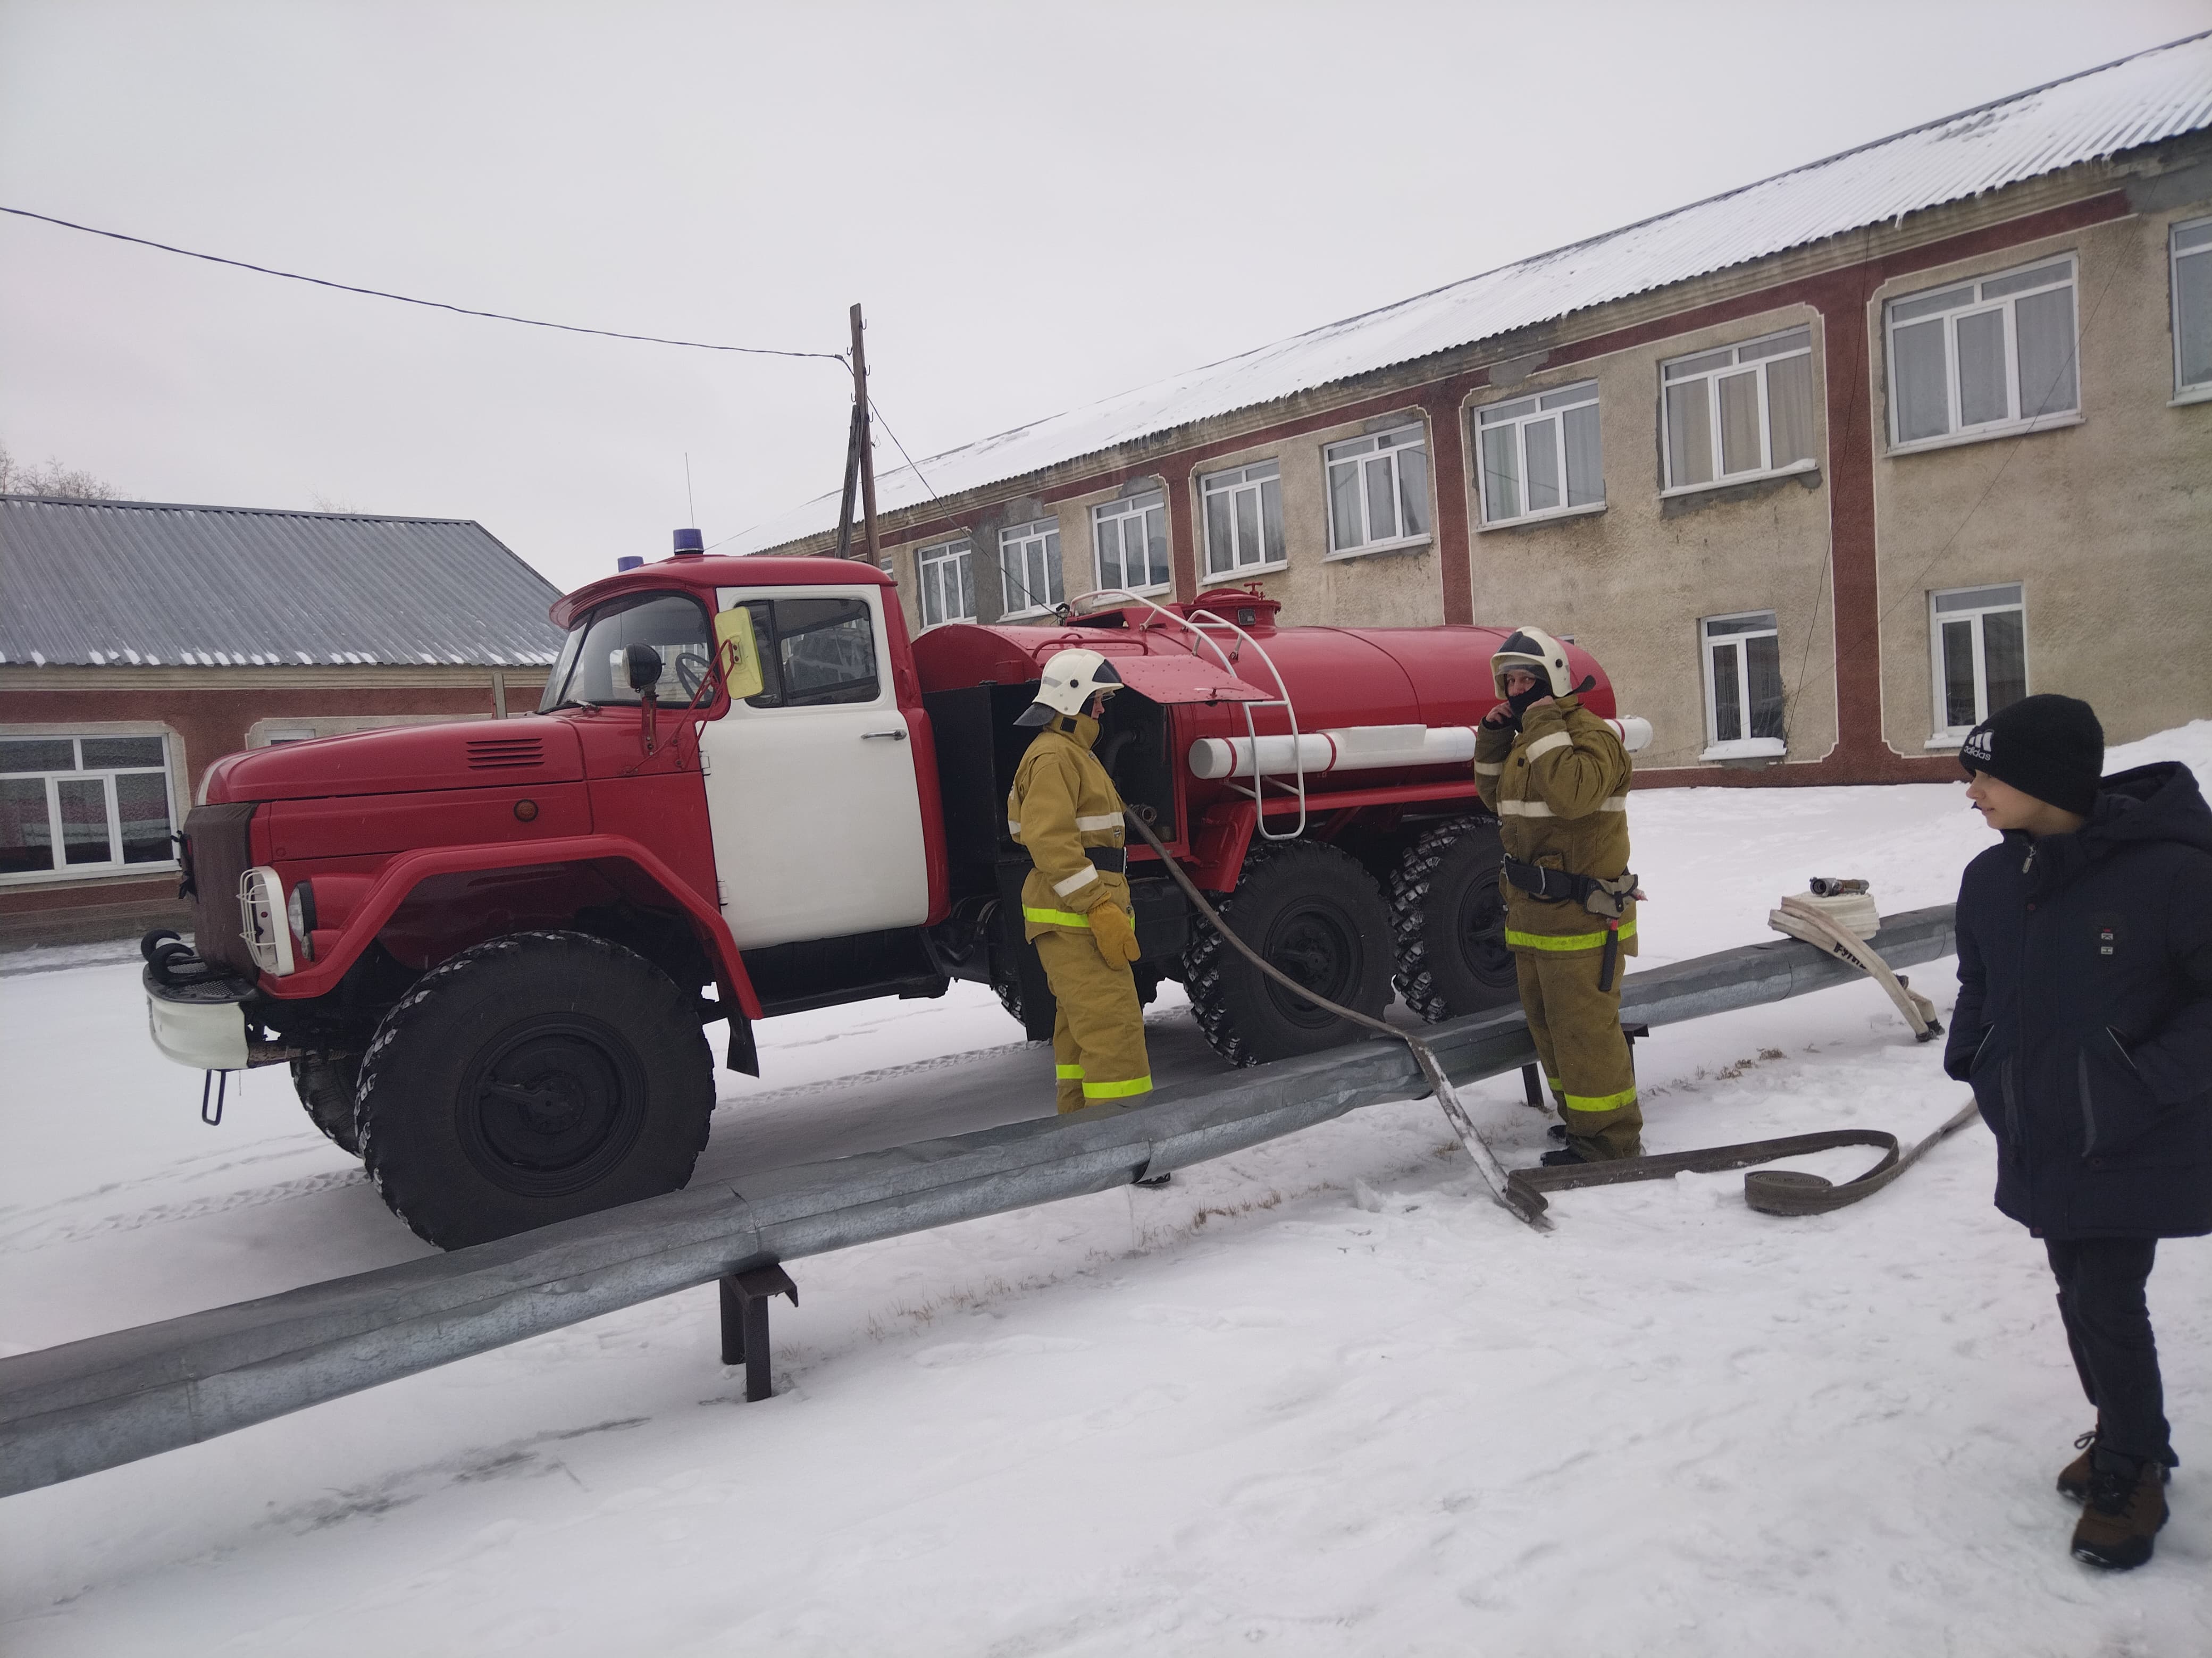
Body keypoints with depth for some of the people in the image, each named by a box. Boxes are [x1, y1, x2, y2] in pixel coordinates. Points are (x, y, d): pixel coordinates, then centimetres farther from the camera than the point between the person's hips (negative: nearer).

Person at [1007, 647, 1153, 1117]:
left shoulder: (1074, 754, 22)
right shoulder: (1053, 755, -13)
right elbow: (1049, 841, -23)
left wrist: (1108, 906, 26)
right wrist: (1100, 907, -26)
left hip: (1083, 919, 11)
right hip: (1073, 920, -11)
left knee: (1081, 1027, 15)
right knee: (1113, 1026, -15)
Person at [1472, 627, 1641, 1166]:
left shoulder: (1591, 735, -14)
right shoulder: (1524, 737, 14)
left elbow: (1574, 792, -31)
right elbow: (1496, 796, 20)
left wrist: (1545, 726, -23)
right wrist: (1493, 737, 8)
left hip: (1580, 913, -10)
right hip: (1532, 909, 10)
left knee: (1584, 1027, -6)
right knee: (1547, 1024, 18)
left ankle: (1611, 1139, 5)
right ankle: (1582, 1121, 31)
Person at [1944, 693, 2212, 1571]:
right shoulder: (1992, 879, -2)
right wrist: (1976, 1066, 3)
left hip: (2132, 1147, -6)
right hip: (2040, 1138, 6)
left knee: (2108, 1301, 0)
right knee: (2082, 1292, 17)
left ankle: (2129, 1475, 22)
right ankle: (2132, 1439, 38)